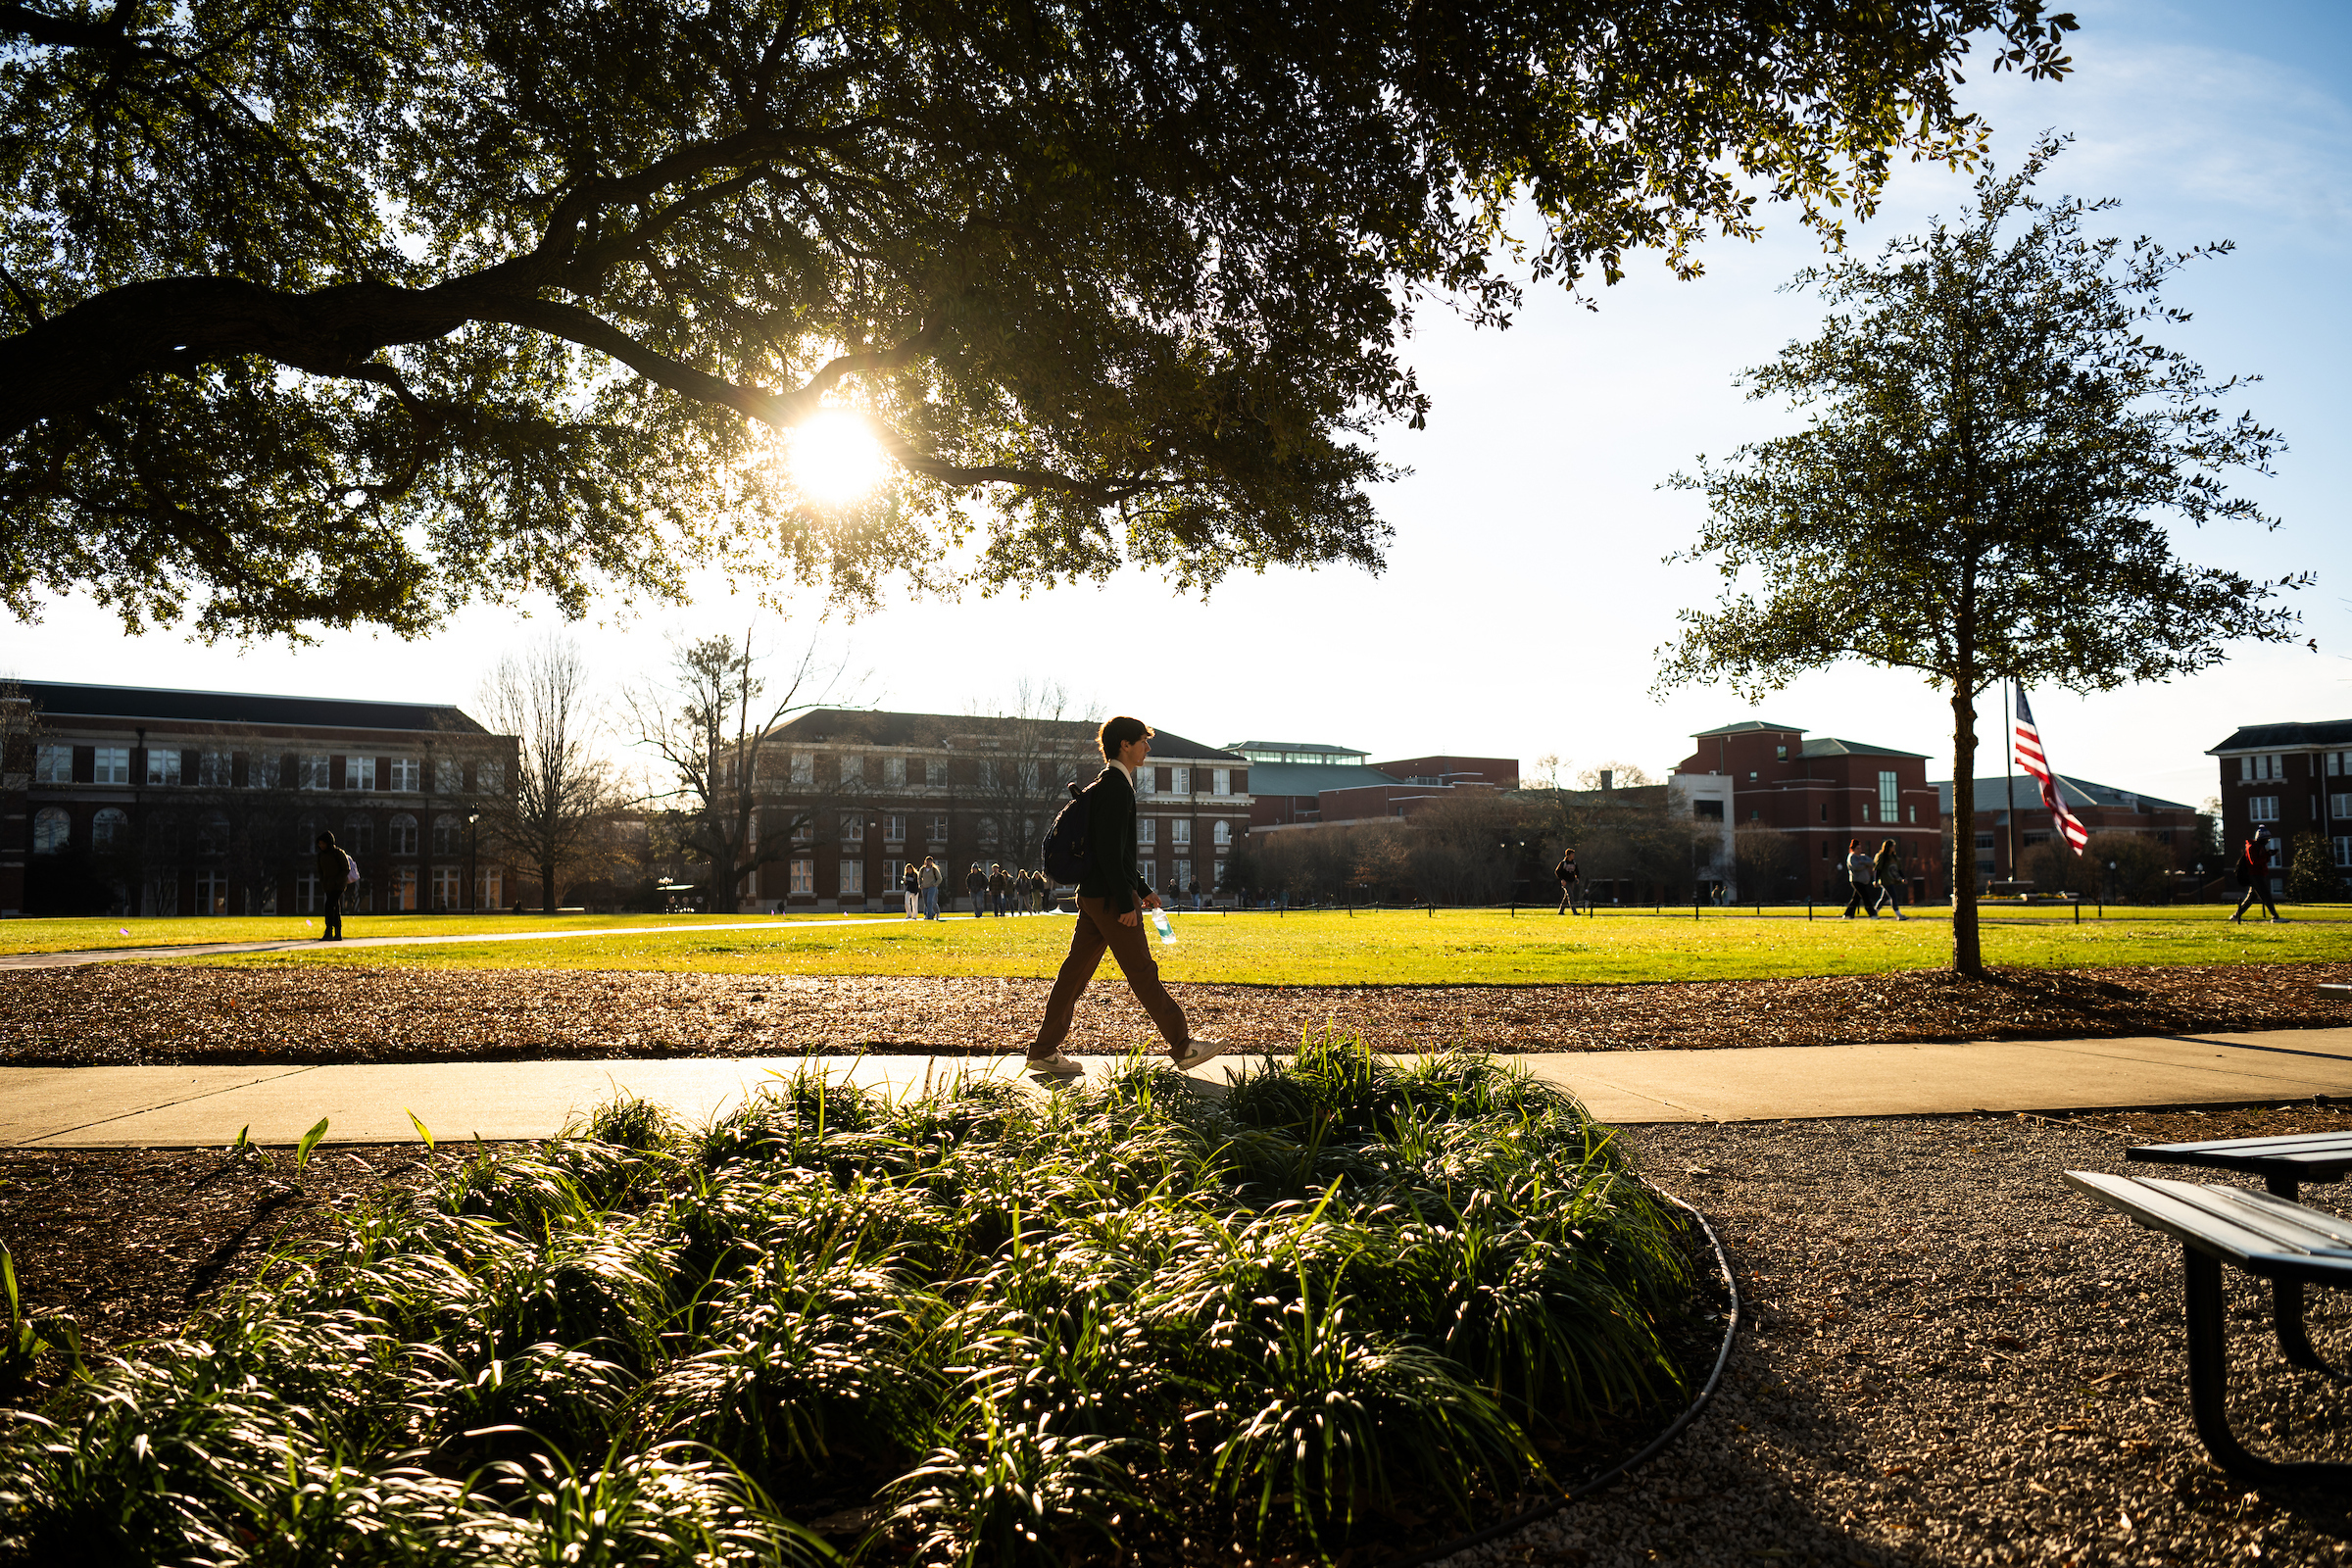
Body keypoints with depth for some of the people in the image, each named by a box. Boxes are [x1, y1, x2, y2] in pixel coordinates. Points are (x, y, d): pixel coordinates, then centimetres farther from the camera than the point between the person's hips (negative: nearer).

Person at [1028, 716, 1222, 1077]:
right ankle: (1183, 1047, 4)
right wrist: (1126, 902, -20)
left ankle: (1044, 1050, 12)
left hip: (1093, 895, 10)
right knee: (1142, 972, -3)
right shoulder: (1115, 787, -14)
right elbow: (1109, 851, -20)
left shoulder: (1106, 785, 19)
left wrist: (1143, 889, 25)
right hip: (1109, 896, -10)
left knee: (1076, 970, 9)